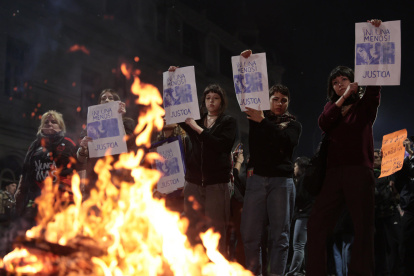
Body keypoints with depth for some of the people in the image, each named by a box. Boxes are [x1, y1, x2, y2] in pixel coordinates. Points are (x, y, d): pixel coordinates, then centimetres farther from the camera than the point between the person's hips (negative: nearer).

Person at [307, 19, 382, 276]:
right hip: (334, 173, 4)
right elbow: (323, 123, -1)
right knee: (316, 225, -3)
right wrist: (344, 98, -6)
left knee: (364, 228, -5)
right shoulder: (331, 107, 20)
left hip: (360, 172, -3)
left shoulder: (365, 106, 9)